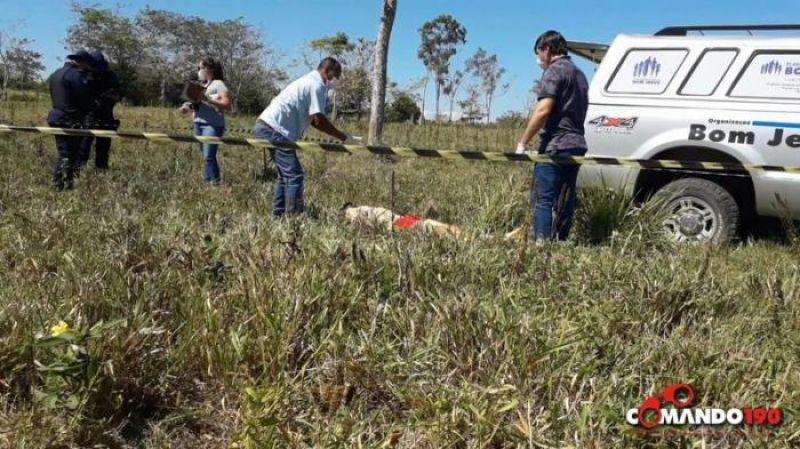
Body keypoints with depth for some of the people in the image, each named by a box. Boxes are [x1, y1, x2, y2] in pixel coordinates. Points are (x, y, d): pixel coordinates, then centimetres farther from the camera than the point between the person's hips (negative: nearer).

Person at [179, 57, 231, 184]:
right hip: (198, 123, 8)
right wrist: (189, 106, 6)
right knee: (205, 156, 8)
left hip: (213, 125, -8)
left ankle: (215, 182, -8)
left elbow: (227, 104, -13)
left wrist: (208, 99, -20)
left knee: (209, 156, -14)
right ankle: (208, 180, 13)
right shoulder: (201, 85, 20)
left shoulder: (218, 84, -4)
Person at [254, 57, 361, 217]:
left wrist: (338, 136, 12)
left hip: (267, 127, 11)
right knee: (294, 175, -10)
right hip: (275, 129, -11)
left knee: (286, 174, 16)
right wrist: (344, 138, -10)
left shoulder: (310, 82, 22)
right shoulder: (316, 84, -10)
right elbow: (319, 120, -16)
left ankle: (278, 215, 20)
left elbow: (313, 119, 19)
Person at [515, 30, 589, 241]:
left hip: (555, 146, -9)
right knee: (564, 201, 10)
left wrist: (522, 143, -14)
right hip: (576, 145, 9)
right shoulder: (579, 74, 23)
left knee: (542, 199, -9)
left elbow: (543, 110, -17)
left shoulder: (555, 70, -6)